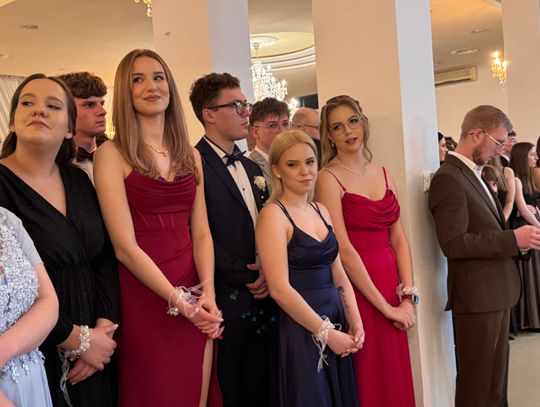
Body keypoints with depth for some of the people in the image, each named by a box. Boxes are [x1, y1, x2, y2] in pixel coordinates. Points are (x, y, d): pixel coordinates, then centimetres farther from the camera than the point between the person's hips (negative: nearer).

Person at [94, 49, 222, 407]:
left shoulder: (190, 155, 9)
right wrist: (180, 302, -13)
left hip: (197, 301, 5)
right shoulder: (112, 154, -7)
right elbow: (125, 246, -13)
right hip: (145, 299, -5)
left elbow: (201, 232, 6)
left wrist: (207, 294, -9)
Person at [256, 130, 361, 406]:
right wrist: (326, 332, -15)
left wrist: (355, 322, -2)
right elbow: (279, 289, -19)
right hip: (300, 332, -7)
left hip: (337, 328, 7)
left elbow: (338, 274, 11)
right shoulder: (273, 214, -12)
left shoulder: (321, 211, 10)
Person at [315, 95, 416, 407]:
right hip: (356, 287, -6)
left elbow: (399, 239, 7)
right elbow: (344, 251, -15)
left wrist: (408, 297, -4)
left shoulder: (383, 174, 9)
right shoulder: (329, 179, -10)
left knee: (396, 380, 15)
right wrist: (386, 307, -13)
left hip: (391, 282, 6)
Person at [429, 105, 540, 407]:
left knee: (495, 378, 20)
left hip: (495, 291, 10)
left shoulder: (474, 174, 14)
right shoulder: (449, 178, -17)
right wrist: (513, 239, -21)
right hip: (478, 295, -10)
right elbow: (453, 243, -24)